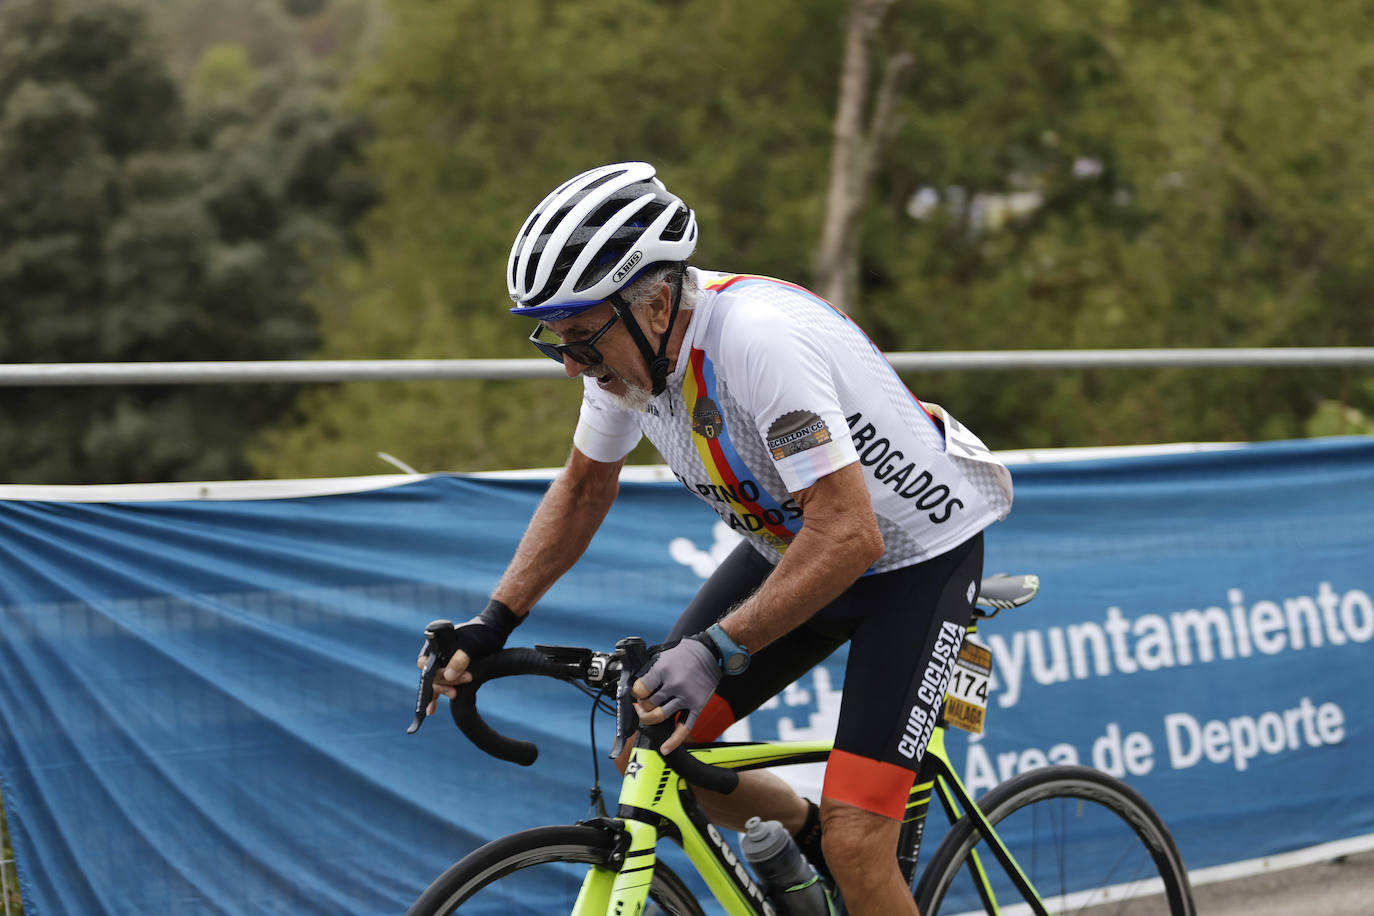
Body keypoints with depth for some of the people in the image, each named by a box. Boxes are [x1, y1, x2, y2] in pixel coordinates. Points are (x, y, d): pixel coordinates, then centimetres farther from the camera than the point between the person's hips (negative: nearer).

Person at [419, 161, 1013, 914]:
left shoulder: (760, 338, -35)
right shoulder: (624, 337, -11)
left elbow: (848, 535, -38)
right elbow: (584, 488, 6)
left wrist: (716, 650, -43)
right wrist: (493, 624, -3)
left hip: (915, 548, -7)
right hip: (791, 542, 8)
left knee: (856, 847, -18)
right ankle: (807, 837, 23)